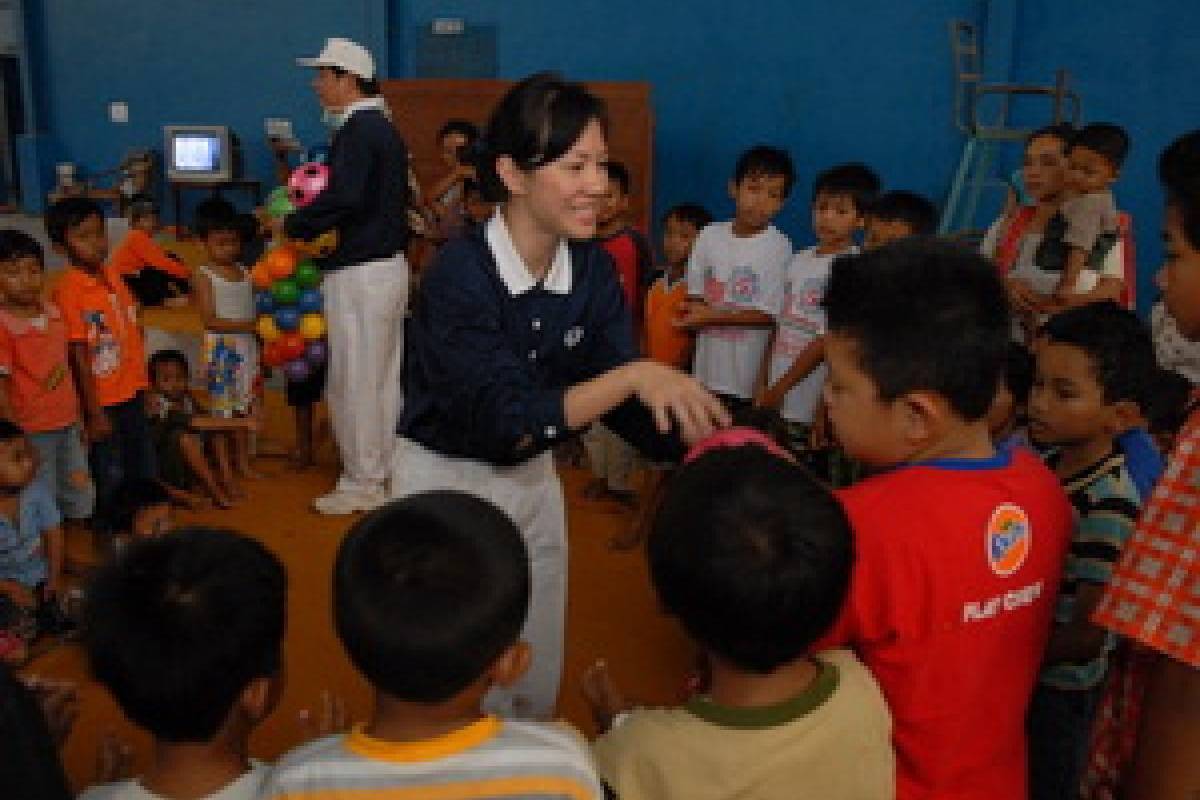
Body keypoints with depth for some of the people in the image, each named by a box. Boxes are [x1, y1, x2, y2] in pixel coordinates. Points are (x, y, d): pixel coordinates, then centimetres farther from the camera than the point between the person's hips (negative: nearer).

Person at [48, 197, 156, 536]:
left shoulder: (113, 275, 1)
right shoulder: (69, 291, -19)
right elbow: (78, 357, -18)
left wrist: (141, 382, 13)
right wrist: (95, 413, -15)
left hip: (132, 392, 7)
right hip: (103, 401, -7)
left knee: (146, 472, 20)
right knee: (110, 478, 7)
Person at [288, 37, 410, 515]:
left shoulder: (358, 129, -15)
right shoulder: (384, 126, 15)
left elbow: (344, 197, -28)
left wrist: (293, 225, -15)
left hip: (359, 273, -10)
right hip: (389, 264, 10)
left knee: (353, 381, -1)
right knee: (383, 376, 14)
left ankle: (362, 484, 8)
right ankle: (383, 473, 24)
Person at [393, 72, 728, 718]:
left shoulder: (593, 268, -8)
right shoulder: (459, 273, -24)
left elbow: (626, 404, -8)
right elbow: (508, 417, -31)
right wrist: (635, 374, -41)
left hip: (533, 480, 5)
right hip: (444, 481, -5)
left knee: (537, 688, 17)